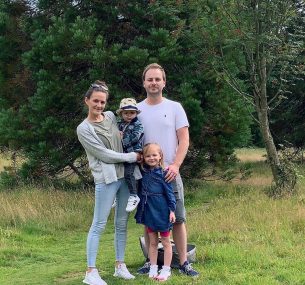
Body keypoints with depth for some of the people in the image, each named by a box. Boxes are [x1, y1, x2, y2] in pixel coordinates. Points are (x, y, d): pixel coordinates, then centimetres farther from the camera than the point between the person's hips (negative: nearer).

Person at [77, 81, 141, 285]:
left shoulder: (111, 116, 10)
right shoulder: (84, 129, -6)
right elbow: (103, 153, -11)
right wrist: (132, 157, -8)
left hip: (125, 175, 6)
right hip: (106, 179, -6)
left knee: (122, 223, 9)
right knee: (99, 225, -5)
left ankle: (120, 266, 18)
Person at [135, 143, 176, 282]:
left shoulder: (163, 173, -12)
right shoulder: (143, 172, 1)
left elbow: (170, 193, -11)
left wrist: (172, 210, -13)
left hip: (162, 212, -5)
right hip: (149, 212, 5)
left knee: (165, 242, 8)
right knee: (152, 242, 14)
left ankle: (166, 270, 14)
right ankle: (153, 268, 23)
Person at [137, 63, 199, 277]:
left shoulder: (175, 107, 3)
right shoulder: (137, 110, 7)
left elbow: (184, 140, -1)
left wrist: (175, 165, -13)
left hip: (170, 173, -1)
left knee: (178, 219, 0)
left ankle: (184, 262, 7)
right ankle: (151, 261, 15)